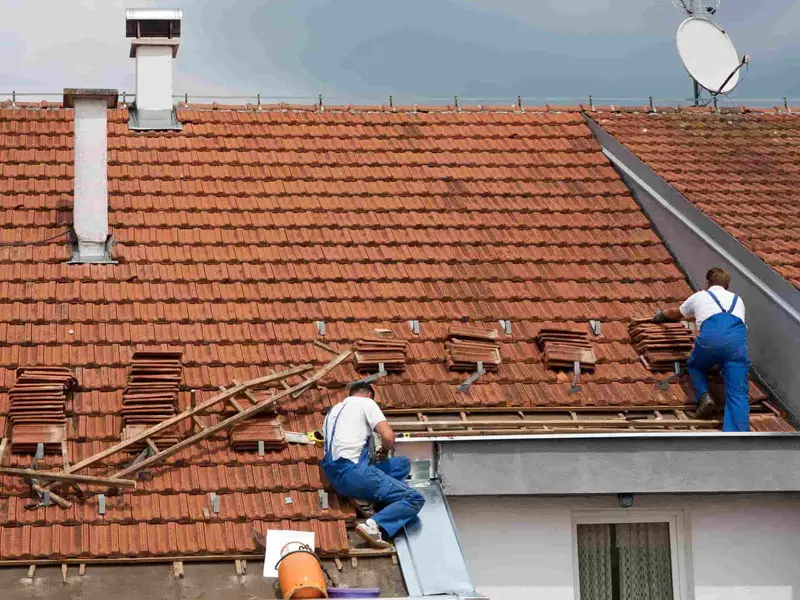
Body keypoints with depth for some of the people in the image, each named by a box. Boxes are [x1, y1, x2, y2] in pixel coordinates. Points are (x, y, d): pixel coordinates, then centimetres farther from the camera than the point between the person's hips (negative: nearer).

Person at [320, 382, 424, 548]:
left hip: (335, 476, 8)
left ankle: (376, 498, -5)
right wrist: (385, 448, 15)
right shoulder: (366, 402, 4)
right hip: (353, 471, -8)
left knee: (403, 463, 22)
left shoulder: (334, 411, 28)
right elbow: (388, 437, -8)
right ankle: (373, 526, -31)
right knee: (415, 499, -8)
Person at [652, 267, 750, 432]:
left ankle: (703, 396, 3)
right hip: (738, 338, 1)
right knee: (737, 393, -6)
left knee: (695, 366, 30)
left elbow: (676, 314, 53)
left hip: (711, 335, -1)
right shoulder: (737, 300, 40)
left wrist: (662, 315, 77)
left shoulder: (699, 296, 34)